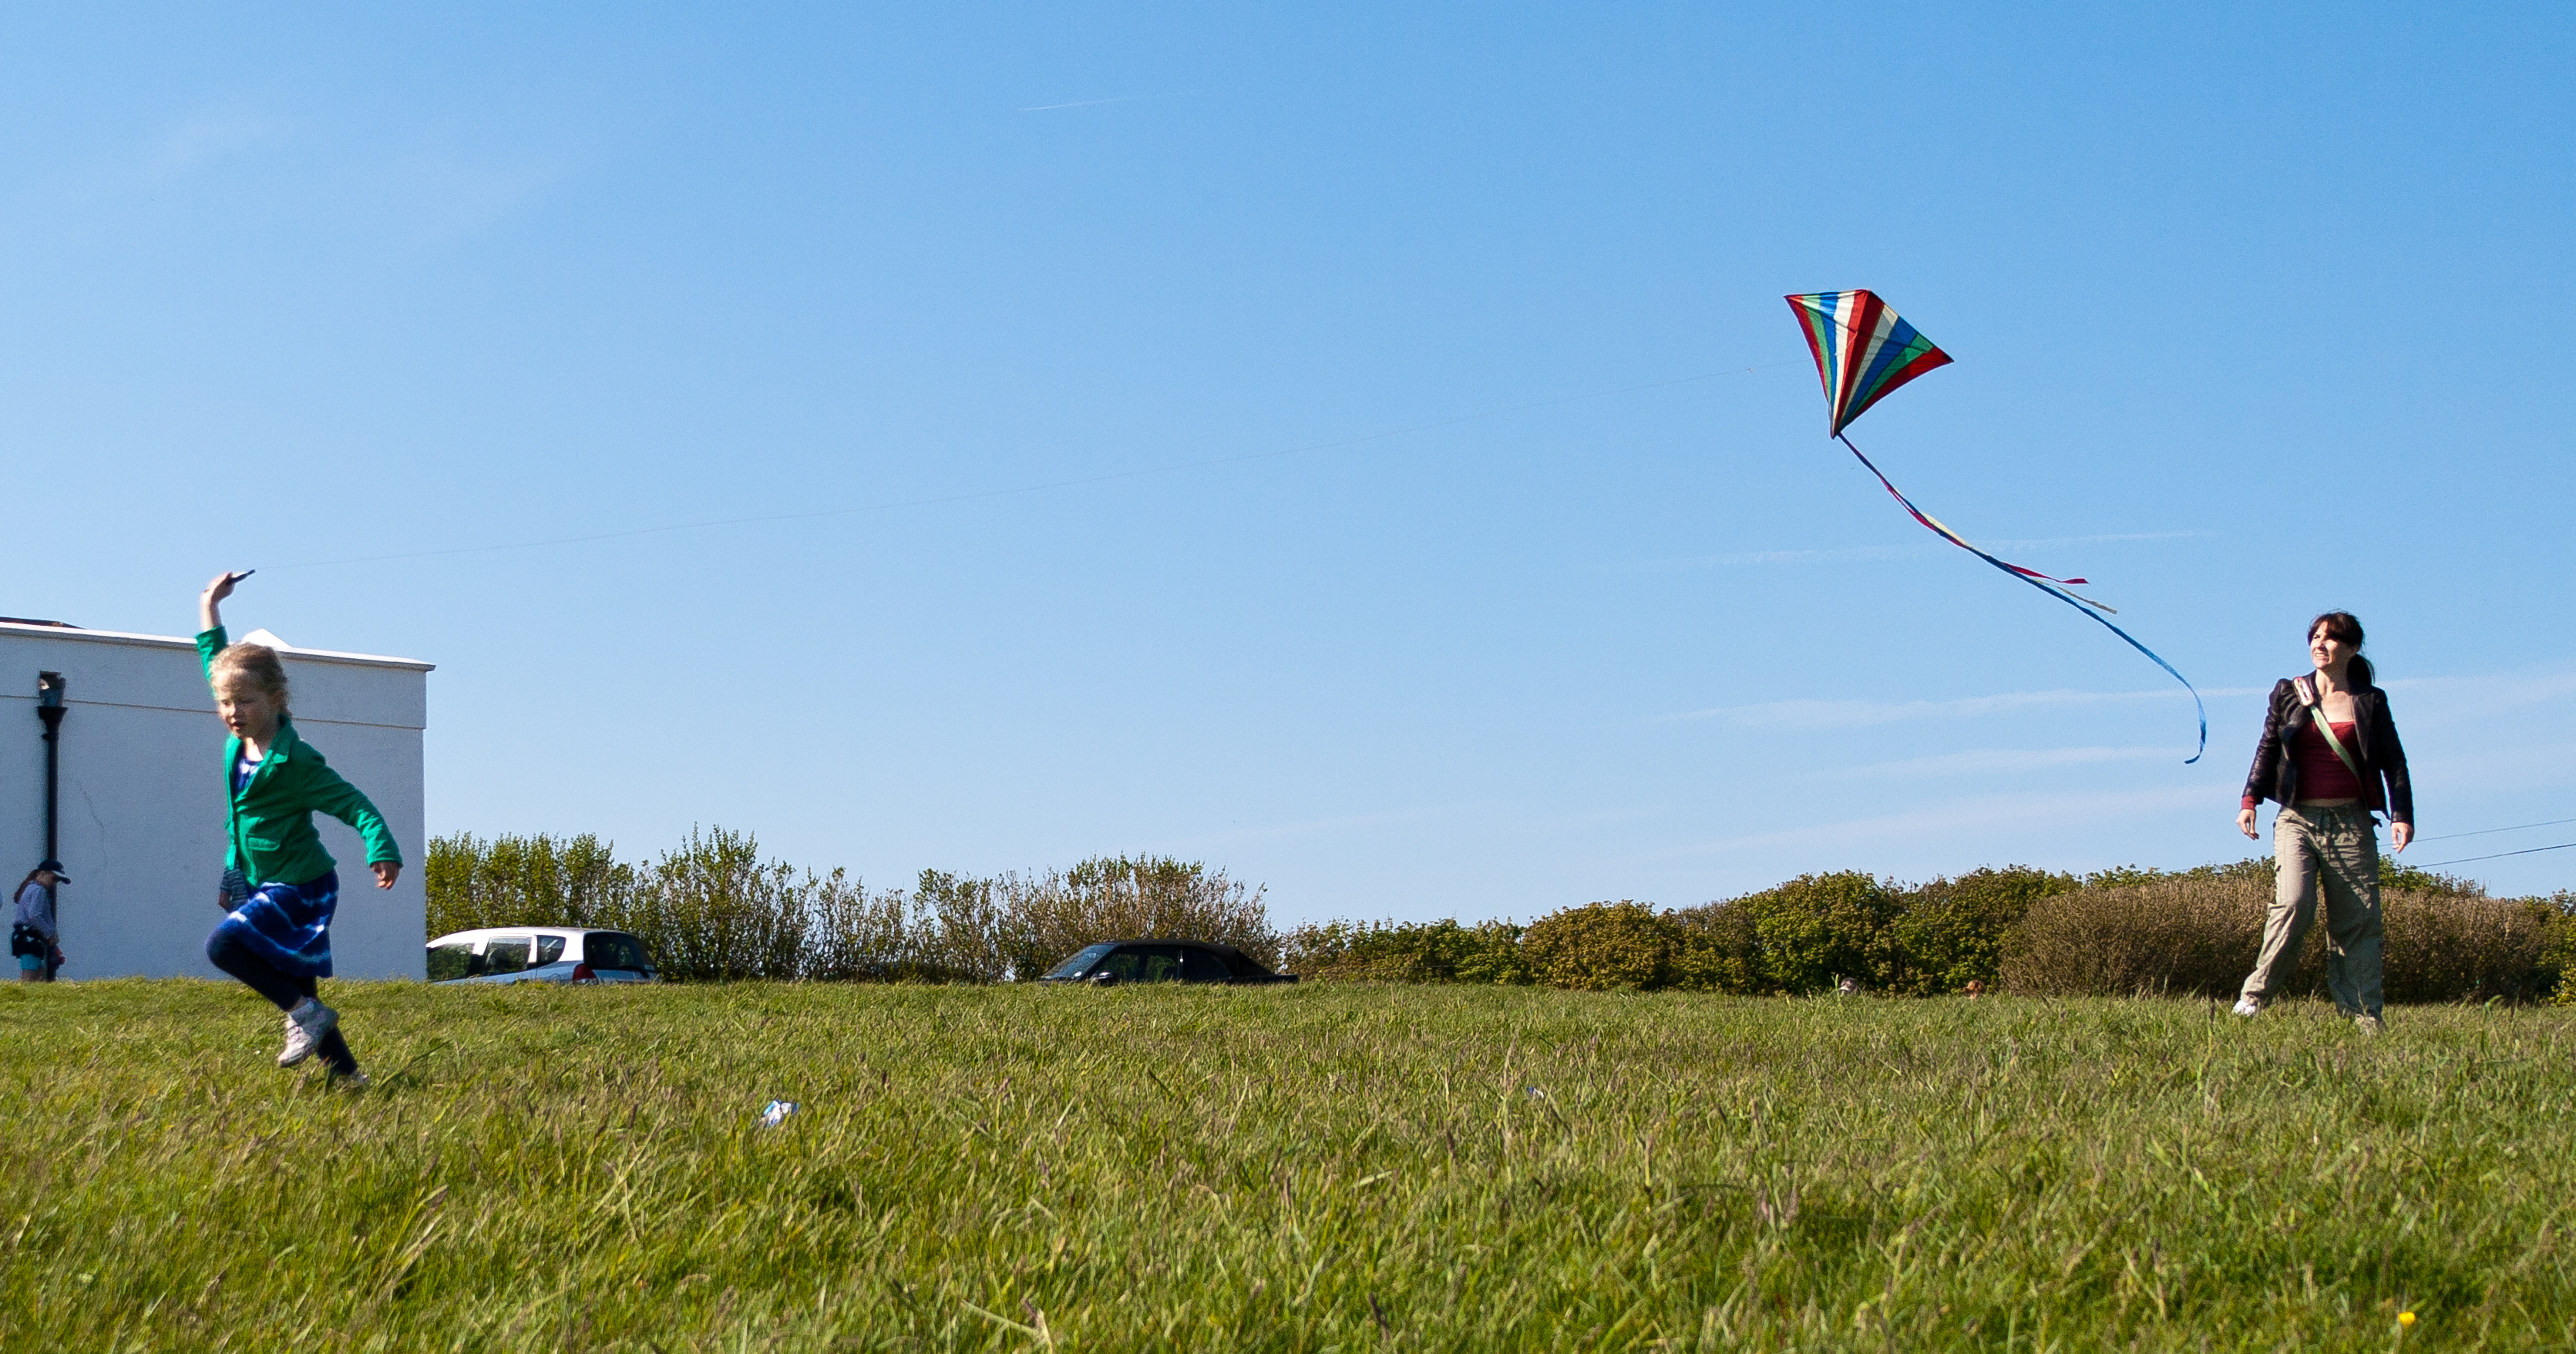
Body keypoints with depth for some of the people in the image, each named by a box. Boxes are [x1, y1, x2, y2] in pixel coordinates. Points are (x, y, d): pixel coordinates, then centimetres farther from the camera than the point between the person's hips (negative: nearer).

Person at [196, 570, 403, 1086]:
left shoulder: (295, 762, -18)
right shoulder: (238, 741, 3)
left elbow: (352, 803, -20)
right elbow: (218, 663, 17)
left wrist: (381, 848, -35)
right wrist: (209, 607, 21)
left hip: (299, 886, -8)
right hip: (262, 885, 8)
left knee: (223, 944, -26)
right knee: (292, 984, 9)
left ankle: (306, 1012, -17)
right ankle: (345, 1072, 15)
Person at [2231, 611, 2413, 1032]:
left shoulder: (2370, 701, 9)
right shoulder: (2288, 694, 10)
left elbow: (2394, 761, 8)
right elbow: (2267, 749, 11)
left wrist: (2402, 815, -4)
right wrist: (2249, 800, -1)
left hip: (2351, 823, 1)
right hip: (2298, 819, -1)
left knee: (2359, 921, -2)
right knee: (2294, 904, -21)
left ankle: (2363, 1020, 0)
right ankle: (2254, 993, -10)